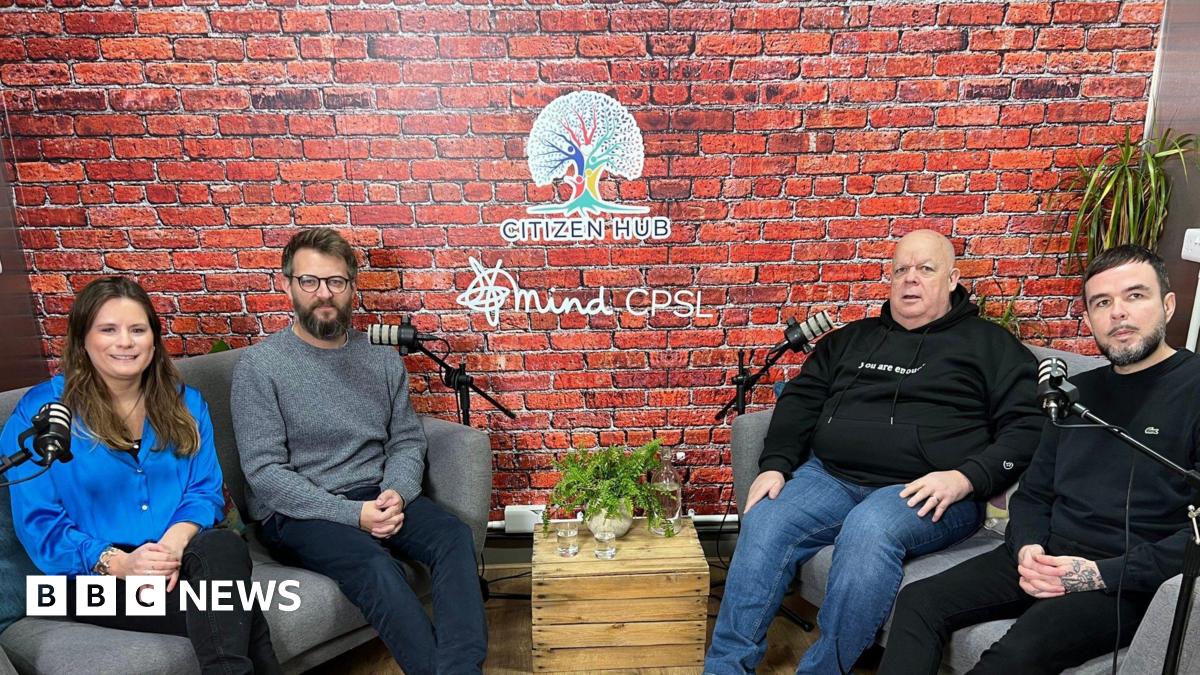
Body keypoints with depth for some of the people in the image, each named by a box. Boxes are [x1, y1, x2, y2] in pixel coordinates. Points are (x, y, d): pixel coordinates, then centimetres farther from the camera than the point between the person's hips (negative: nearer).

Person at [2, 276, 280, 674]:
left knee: (224, 546, -36)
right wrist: (116, 562, -20)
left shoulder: (184, 402, 12)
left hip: (179, 560, 4)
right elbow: (37, 522, -4)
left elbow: (205, 490, 5)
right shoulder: (41, 411, 1)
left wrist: (175, 542, -17)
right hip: (96, 577, -4)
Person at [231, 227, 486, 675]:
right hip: (300, 510, -4)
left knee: (454, 536, -24)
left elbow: (407, 440, 10)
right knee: (376, 566, -32)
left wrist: (396, 492, -13)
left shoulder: (381, 356, 8)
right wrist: (352, 513, -19)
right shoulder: (260, 365, -5)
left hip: (378, 495, 4)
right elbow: (264, 472, -11)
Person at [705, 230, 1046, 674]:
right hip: (830, 478, 4)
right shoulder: (852, 338, 22)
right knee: (763, 525, -23)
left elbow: (1025, 427, 2)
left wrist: (966, 478, -13)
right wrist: (775, 466, 2)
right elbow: (800, 400, 18)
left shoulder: (989, 344, 12)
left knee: (868, 529, -36)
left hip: (927, 493, -3)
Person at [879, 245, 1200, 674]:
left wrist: (1102, 574, -18)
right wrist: (1028, 546, -2)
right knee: (919, 603, -13)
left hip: (1126, 580, -6)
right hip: (1047, 557, 6)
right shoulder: (1078, 391, 17)